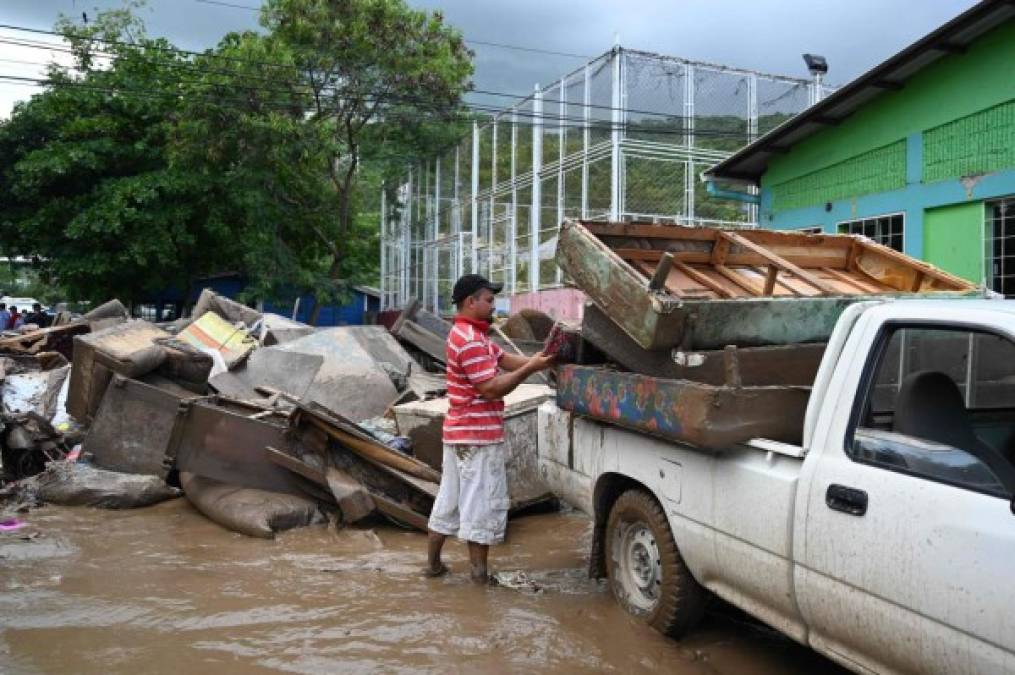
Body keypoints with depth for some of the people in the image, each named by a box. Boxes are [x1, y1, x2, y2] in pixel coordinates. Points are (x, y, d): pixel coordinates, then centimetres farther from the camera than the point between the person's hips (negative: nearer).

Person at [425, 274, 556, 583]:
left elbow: (505, 359, 8)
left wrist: (537, 360, -7)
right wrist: (530, 368, -17)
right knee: (482, 504, 0)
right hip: (478, 437, -10)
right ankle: (480, 572, 10)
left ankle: (433, 562, 26)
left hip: (459, 433, 10)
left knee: (449, 499, 17)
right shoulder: (471, 341, -20)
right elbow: (491, 389, -22)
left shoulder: (468, 334, 14)